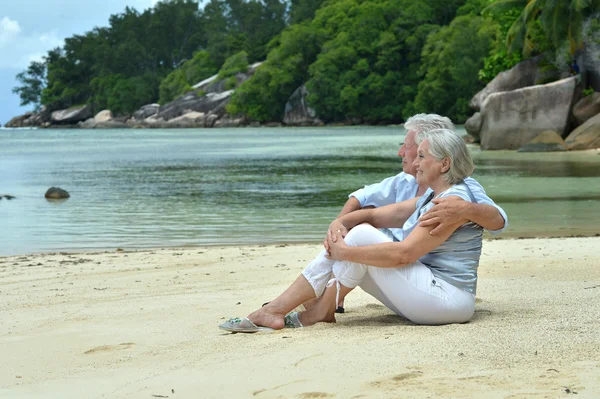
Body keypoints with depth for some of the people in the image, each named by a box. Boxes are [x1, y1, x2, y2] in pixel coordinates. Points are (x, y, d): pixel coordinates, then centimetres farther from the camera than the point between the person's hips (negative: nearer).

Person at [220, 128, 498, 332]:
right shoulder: (429, 198, 20)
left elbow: (403, 254, -24)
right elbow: (374, 215, 17)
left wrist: (347, 252, -18)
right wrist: (339, 223, -5)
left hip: (447, 300, -10)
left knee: (362, 235, -18)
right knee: (338, 250, 1)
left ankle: (323, 311, -4)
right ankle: (273, 311, -6)